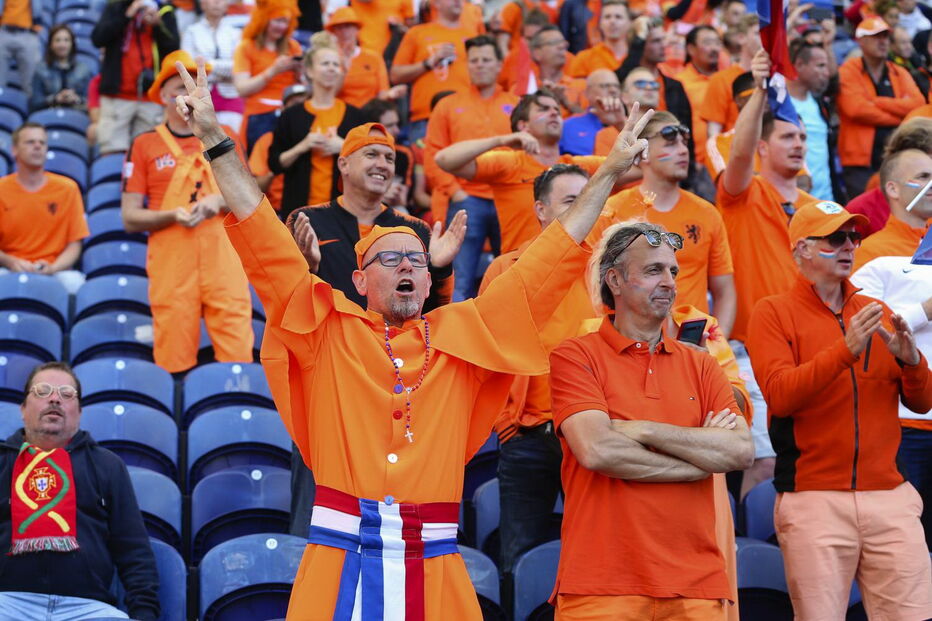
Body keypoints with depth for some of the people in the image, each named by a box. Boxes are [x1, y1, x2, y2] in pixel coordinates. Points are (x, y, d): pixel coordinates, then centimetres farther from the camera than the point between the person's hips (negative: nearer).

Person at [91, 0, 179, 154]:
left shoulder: (164, 12, 11)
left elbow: (173, 48, 2)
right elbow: (97, 39, -4)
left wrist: (157, 24, -12)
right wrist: (127, 15, -10)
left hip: (152, 95, 1)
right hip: (117, 95, -1)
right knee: (113, 153, -8)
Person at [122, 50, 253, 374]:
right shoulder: (144, 145, 6)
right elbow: (130, 218, 3)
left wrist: (219, 201, -5)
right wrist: (173, 216, -13)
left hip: (223, 260, 2)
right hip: (172, 268, -2)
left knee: (238, 358, -7)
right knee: (173, 364, -4)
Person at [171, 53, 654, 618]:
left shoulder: (462, 335, 12)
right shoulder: (329, 329, 8)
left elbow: (541, 270, 15)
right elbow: (267, 245, 4)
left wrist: (607, 175, 16)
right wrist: (217, 140, 0)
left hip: (434, 570, 2)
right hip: (339, 563, -1)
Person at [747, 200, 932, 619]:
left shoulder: (876, 313, 17)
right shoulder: (773, 313, 4)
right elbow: (780, 395, -11)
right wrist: (847, 350, -20)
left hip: (889, 495, 4)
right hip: (814, 500, -4)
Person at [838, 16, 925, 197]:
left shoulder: (900, 73, 16)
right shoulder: (848, 72, 1)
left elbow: (917, 104, -2)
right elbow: (857, 109, -14)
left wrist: (878, 102, -10)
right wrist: (900, 115, -6)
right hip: (861, 162, -4)